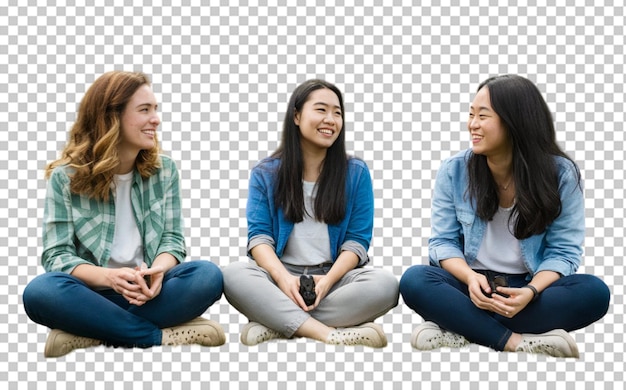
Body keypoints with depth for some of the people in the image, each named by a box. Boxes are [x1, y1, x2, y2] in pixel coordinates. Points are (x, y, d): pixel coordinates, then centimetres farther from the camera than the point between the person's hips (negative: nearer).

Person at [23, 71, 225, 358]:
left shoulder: (164, 169, 5)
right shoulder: (65, 177, -4)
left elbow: (172, 238, 2)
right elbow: (57, 254, -9)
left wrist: (156, 272, -23)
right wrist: (109, 277, -29)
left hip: (148, 290, 2)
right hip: (94, 290, -2)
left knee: (208, 276, -28)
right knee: (41, 291, -34)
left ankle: (92, 334, -25)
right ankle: (162, 336, -26)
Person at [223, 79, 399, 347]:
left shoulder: (356, 172, 6)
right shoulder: (265, 173, 6)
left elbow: (357, 240, 1)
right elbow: (259, 235, -2)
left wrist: (328, 280, -18)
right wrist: (283, 277, -23)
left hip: (335, 276, 1)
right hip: (281, 274, 0)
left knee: (385, 284, -30)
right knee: (234, 275, -31)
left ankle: (276, 325, -28)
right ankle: (331, 334, -37)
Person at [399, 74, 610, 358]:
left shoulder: (561, 174, -8)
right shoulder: (453, 171, -5)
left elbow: (563, 250, -8)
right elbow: (443, 241, -3)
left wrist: (530, 291, -27)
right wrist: (470, 277, -24)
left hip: (531, 286, 0)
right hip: (471, 284, 0)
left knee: (595, 292, -29)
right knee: (414, 280, -29)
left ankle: (459, 329, -29)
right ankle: (519, 342, -31)